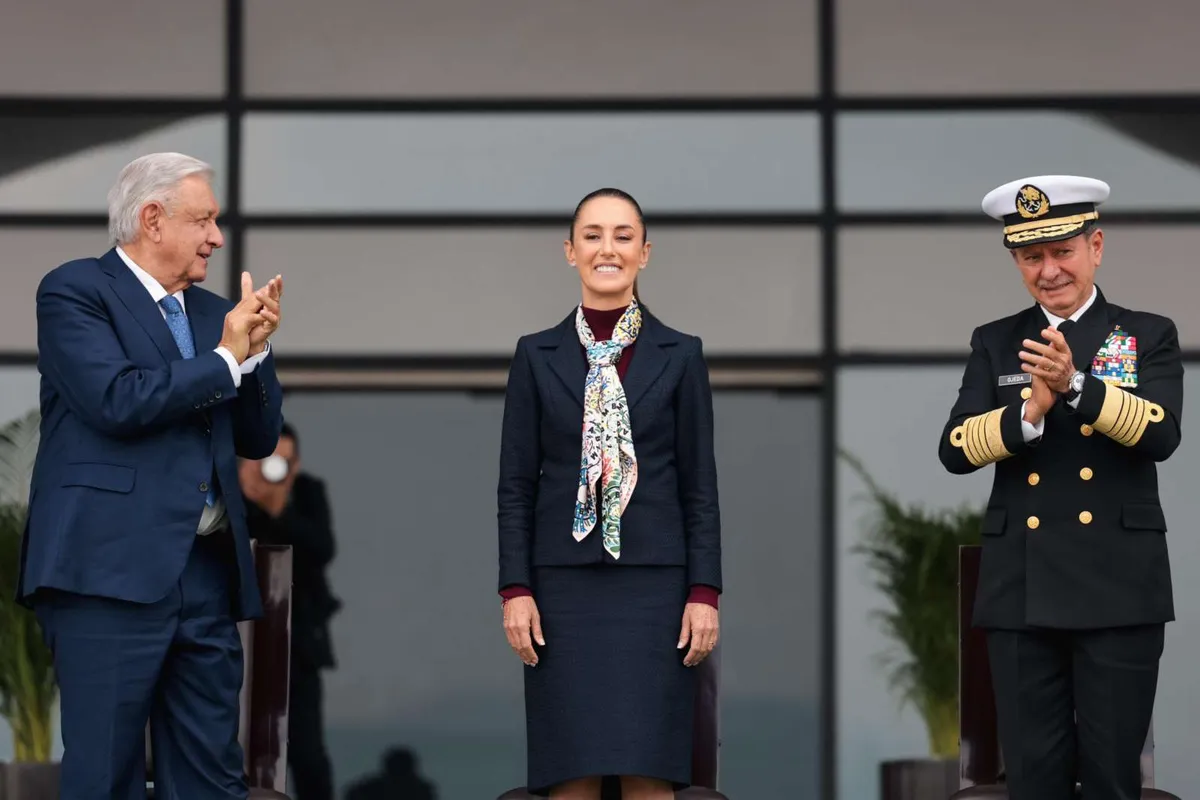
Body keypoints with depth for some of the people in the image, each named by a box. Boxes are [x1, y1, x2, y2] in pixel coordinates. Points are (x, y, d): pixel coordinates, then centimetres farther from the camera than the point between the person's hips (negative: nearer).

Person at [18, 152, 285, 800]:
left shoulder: (213, 312, 19)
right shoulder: (75, 290, -1)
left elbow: (260, 439, 19)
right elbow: (117, 401, -16)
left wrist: (256, 349, 3)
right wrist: (225, 358, -5)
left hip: (209, 575, 7)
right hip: (112, 570, -7)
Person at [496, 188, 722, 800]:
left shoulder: (680, 356, 6)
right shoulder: (537, 356, 7)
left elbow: (700, 485, 5)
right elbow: (516, 483, 6)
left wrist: (704, 592, -2)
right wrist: (516, 589, -3)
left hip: (652, 582, 0)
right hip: (564, 583, 1)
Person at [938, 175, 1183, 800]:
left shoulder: (1148, 335, 5)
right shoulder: (994, 343, 11)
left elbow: (1160, 433, -11)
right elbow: (956, 449, 1)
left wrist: (1075, 384, -25)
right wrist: (1029, 411, -17)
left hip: (1118, 590, -2)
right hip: (1021, 591, 2)